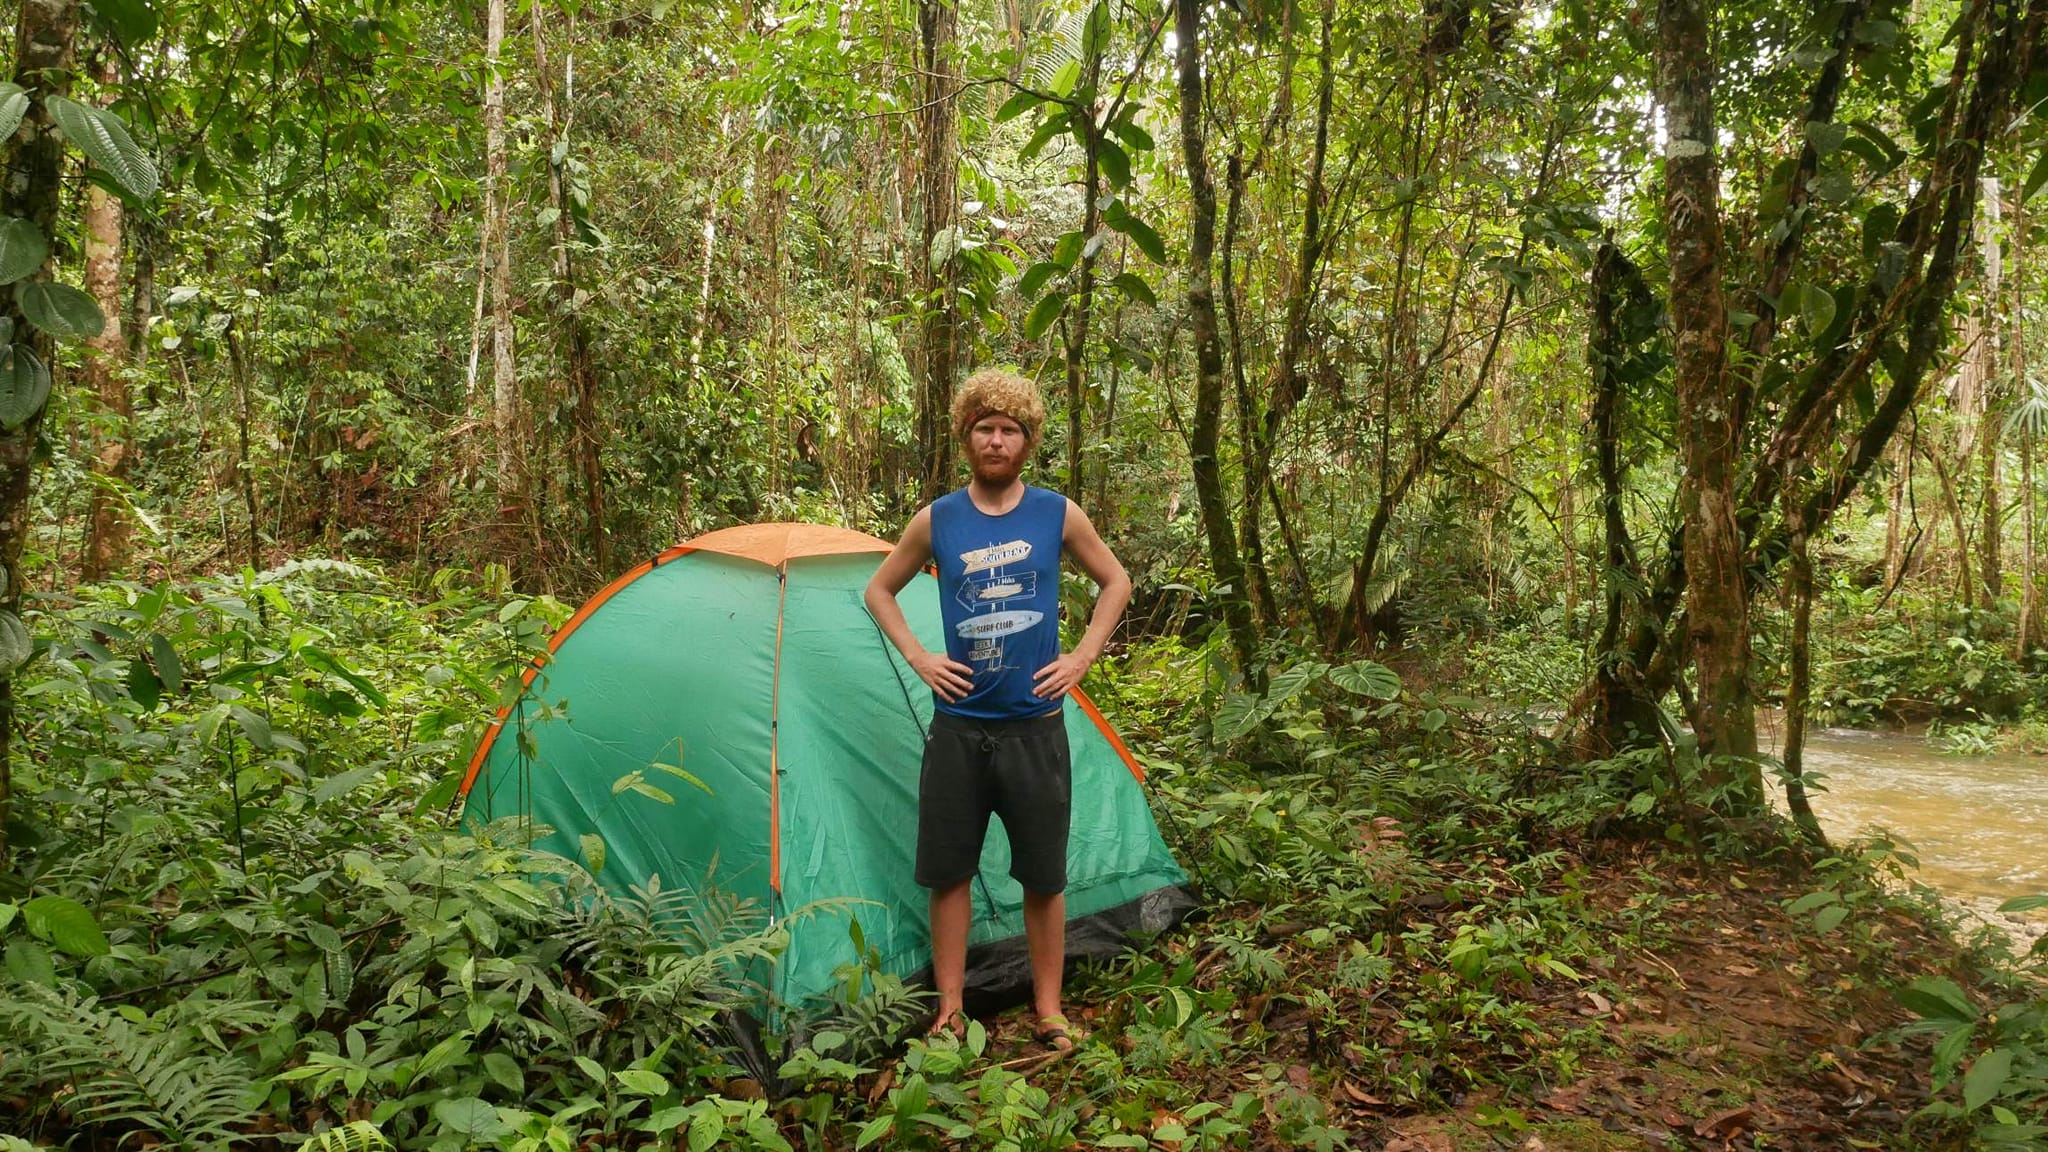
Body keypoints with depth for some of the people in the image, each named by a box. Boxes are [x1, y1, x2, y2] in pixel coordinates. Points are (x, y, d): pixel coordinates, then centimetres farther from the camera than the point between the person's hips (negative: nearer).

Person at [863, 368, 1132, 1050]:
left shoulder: (1059, 515, -1)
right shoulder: (935, 521, 1)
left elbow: (1116, 583, 11)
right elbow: (879, 591, 13)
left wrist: (1083, 657, 1)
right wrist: (918, 658, 1)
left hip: (1034, 723, -1)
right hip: (958, 725, 1)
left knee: (1043, 875, 7)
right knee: (948, 871, 7)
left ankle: (1048, 1009, 22)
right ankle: (950, 1011, 21)